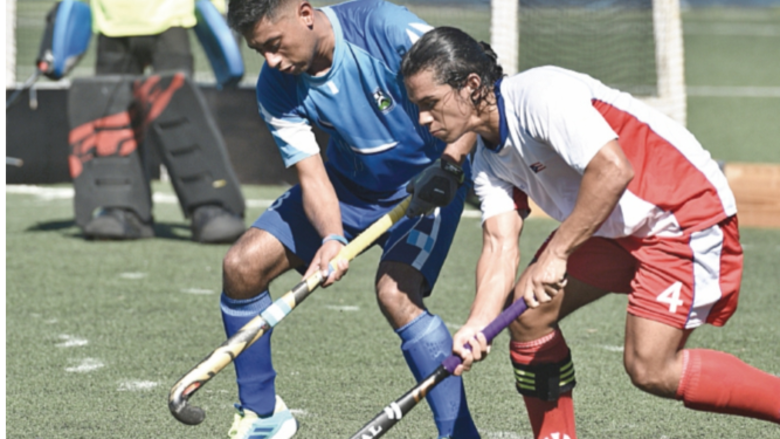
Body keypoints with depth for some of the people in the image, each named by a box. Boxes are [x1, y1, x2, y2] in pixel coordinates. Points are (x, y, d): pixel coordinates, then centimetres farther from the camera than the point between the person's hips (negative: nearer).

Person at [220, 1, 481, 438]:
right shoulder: (278, 89, -16)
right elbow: (312, 175, -19)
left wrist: (449, 164, -41)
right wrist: (333, 240, -38)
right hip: (347, 185, 5)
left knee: (396, 293, -29)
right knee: (243, 265, -6)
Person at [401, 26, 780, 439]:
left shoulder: (539, 95, -24)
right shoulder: (489, 161, 4)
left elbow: (613, 170, -34)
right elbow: (500, 243, -6)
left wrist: (556, 253, -28)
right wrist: (477, 325, -23)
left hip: (687, 212, -9)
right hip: (615, 229, 9)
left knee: (650, 370, -15)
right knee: (528, 312, 2)